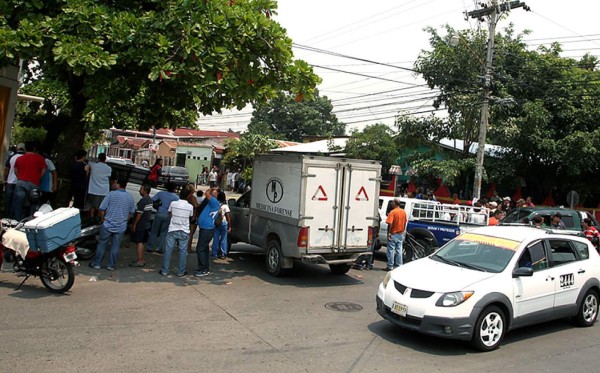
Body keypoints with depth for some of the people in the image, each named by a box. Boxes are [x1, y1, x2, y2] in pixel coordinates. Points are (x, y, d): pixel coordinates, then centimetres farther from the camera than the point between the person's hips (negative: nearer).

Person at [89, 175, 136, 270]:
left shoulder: (111, 194, -10)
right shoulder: (130, 197, 0)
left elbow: (102, 209, -9)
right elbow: (131, 213, 8)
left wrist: (102, 219, 6)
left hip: (108, 225, -2)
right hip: (121, 227, 2)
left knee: (102, 244, 11)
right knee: (115, 246, 10)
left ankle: (96, 263, 18)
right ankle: (111, 265, 15)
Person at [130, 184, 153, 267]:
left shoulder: (143, 201, -18)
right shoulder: (150, 200, 10)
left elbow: (139, 214, -21)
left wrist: (134, 224, -15)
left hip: (140, 225, -9)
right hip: (146, 225, 9)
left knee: (139, 242, -4)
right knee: (141, 242, 16)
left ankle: (140, 261, -3)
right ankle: (141, 260, 22)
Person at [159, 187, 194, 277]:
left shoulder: (173, 203, -6)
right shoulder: (190, 207, -7)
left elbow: (170, 214, 8)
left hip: (172, 230, 1)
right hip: (184, 232, -1)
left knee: (168, 250, 5)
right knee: (183, 251, 5)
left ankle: (164, 270, 8)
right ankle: (181, 272, 8)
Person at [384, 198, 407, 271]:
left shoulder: (393, 212, -15)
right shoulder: (403, 212, 5)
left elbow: (390, 224, -21)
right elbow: (405, 223, 12)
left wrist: (389, 233, -16)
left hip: (393, 234, -6)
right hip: (400, 234, 6)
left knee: (391, 250, 0)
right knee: (399, 250, 11)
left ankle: (390, 266, 2)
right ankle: (398, 265, 15)